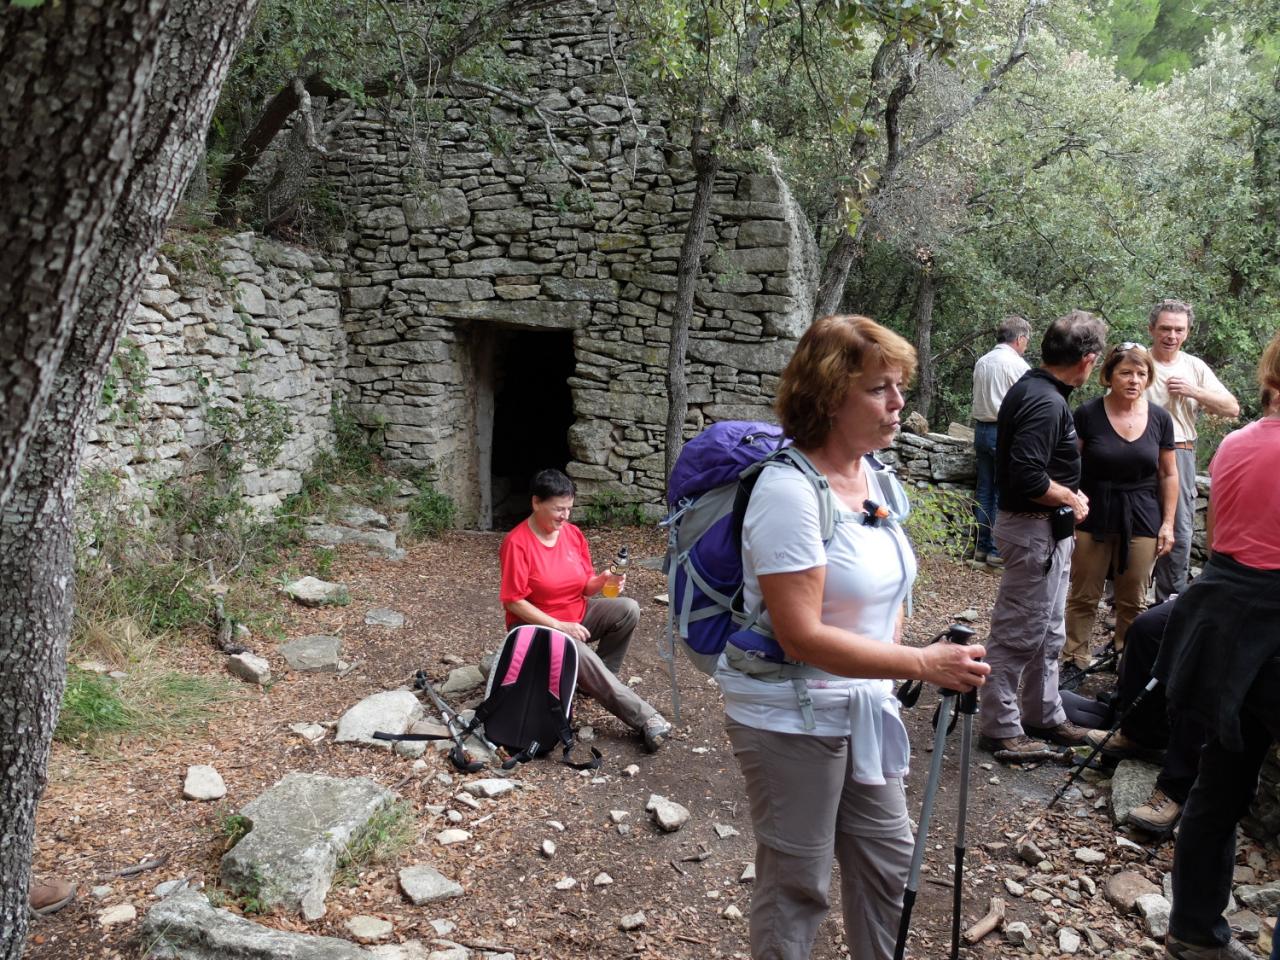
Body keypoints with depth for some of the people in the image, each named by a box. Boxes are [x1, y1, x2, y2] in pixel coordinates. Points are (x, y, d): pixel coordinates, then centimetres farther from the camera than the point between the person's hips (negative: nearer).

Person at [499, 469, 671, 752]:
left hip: (578, 616, 6)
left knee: (628, 608, -17)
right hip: (536, 626, -6)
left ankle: (600, 680, -3)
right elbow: (513, 601, -18)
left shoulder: (573, 534, 0)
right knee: (580, 654, -34)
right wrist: (559, 625, -23)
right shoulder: (517, 542, -17)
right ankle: (646, 718, -30)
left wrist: (601, 580, -19)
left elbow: (585, 588, 6)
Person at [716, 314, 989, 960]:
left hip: (863, 705, 8)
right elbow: (803, 638, -27)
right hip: (791, 715, -8)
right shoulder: (789, 489, -23)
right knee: (798, 881, 8)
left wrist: (890, 679, 11)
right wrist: (921, 664, -27)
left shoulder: (879, 478, 2)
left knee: (888, 857, 18)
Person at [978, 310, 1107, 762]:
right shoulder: (1045, 403, -23)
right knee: (1018, 633, 0)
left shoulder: (1031, 387, 8)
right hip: (1035, 529, -11)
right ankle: (1001, 729, 10)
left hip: (1048, 530, 11)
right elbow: (1028, 478, -29)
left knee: (1047, 633, 20)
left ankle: (1044, 715, 33)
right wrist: (1070, 499, -13)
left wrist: (1068, 495, 12)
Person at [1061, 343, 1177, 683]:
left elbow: (1168, 474, 8)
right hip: (1093, 517, -2)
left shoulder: (1159, 419, 2)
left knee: (1133, 601, 9)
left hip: (1141, 521, 2)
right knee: (1083, 597, 4)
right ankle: (1074, 661, 16)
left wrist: (1168, 523, 5)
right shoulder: (1088, 414, -7)